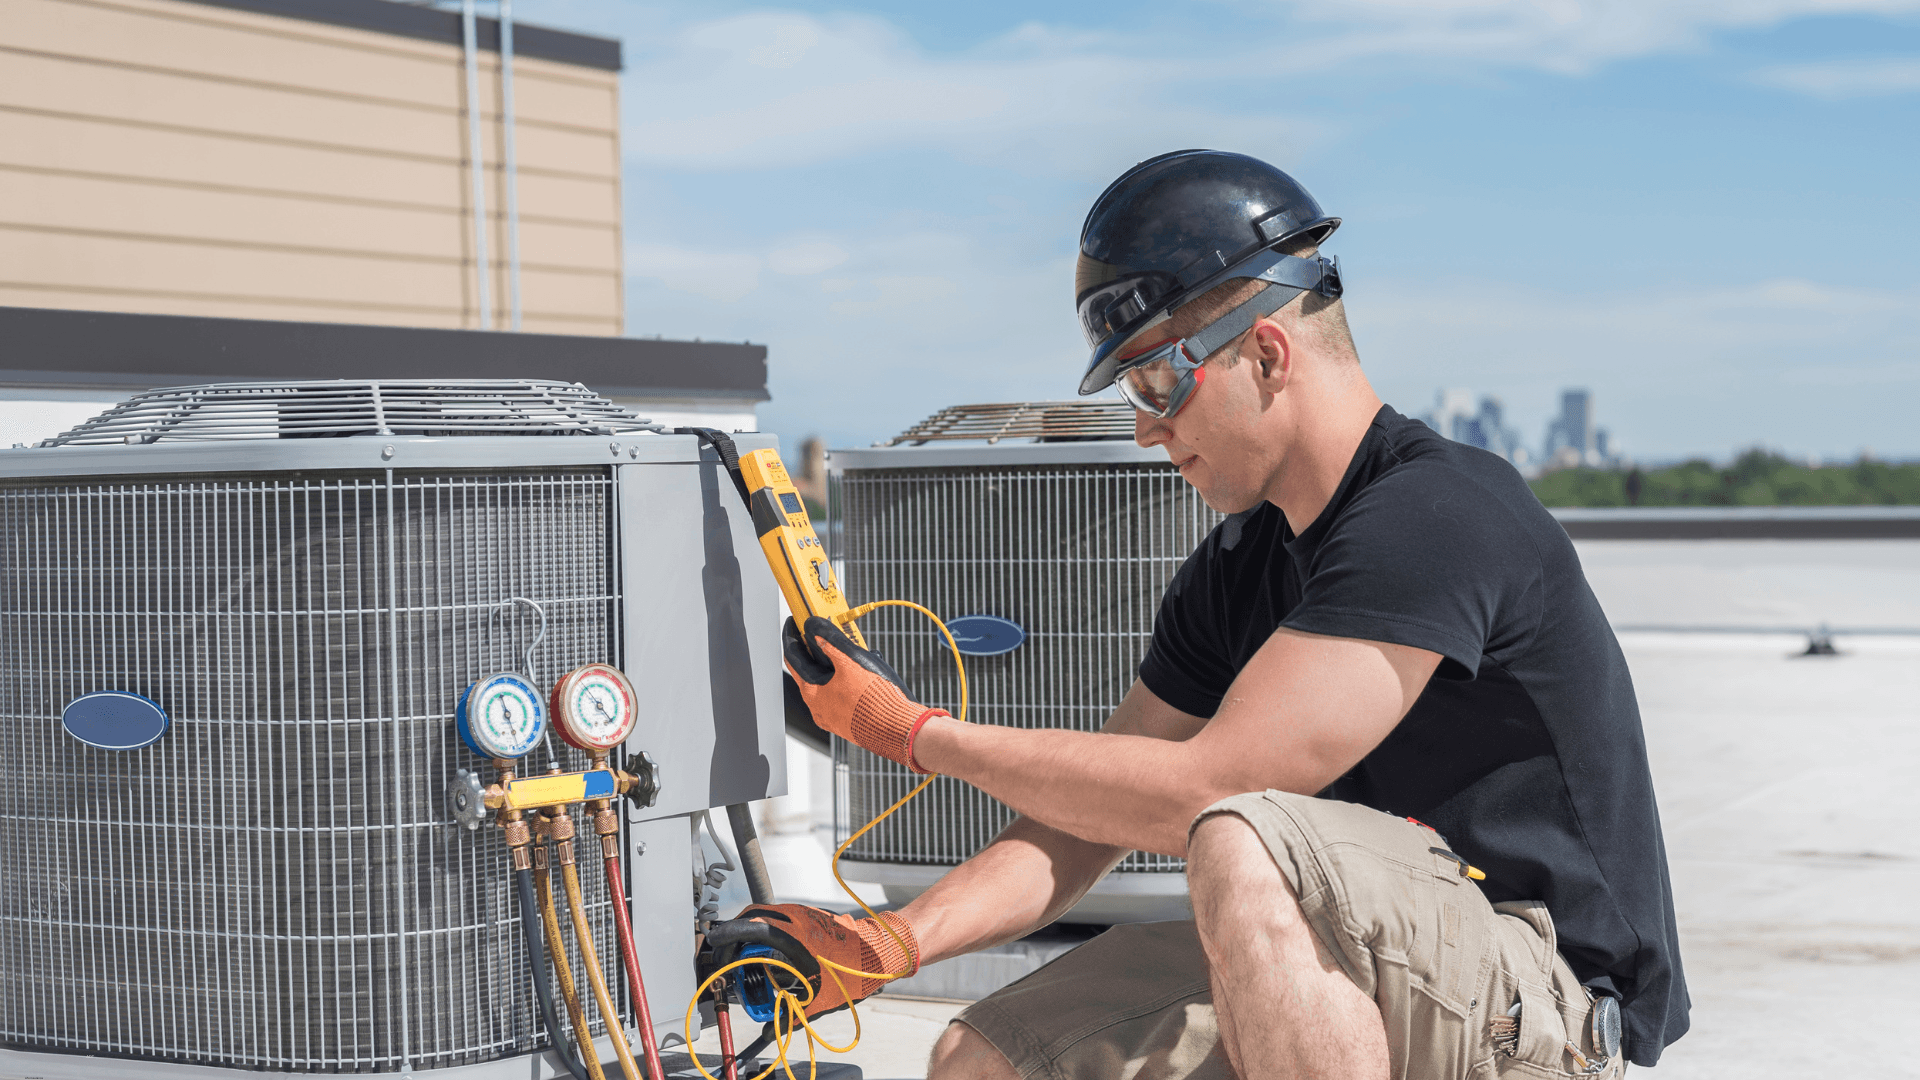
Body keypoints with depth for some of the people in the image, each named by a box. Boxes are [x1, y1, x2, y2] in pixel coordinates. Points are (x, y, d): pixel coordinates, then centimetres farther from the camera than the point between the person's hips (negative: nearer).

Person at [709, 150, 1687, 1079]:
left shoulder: (1438, 517, -20)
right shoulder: (1235, 570, 9)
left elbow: (1198, 792, -23)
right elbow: (1092, 811, 9)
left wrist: (913, 732, -13)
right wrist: (891, 943, -7)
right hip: (1373, 979, 8)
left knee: (1243, 846, -34)